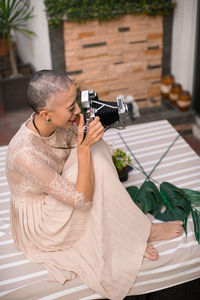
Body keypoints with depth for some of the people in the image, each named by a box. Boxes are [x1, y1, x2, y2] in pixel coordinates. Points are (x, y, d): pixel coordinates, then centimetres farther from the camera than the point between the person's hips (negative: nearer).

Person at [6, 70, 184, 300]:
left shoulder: (53, 123, -16)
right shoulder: (25, 153, -38)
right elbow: (83, 199, -32)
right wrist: (85, 146, -35)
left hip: (54, 198, 8)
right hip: (37, 221, -7)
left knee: (96, 152, -12)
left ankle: (128, 235, -8)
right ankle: (141, 233, 0)